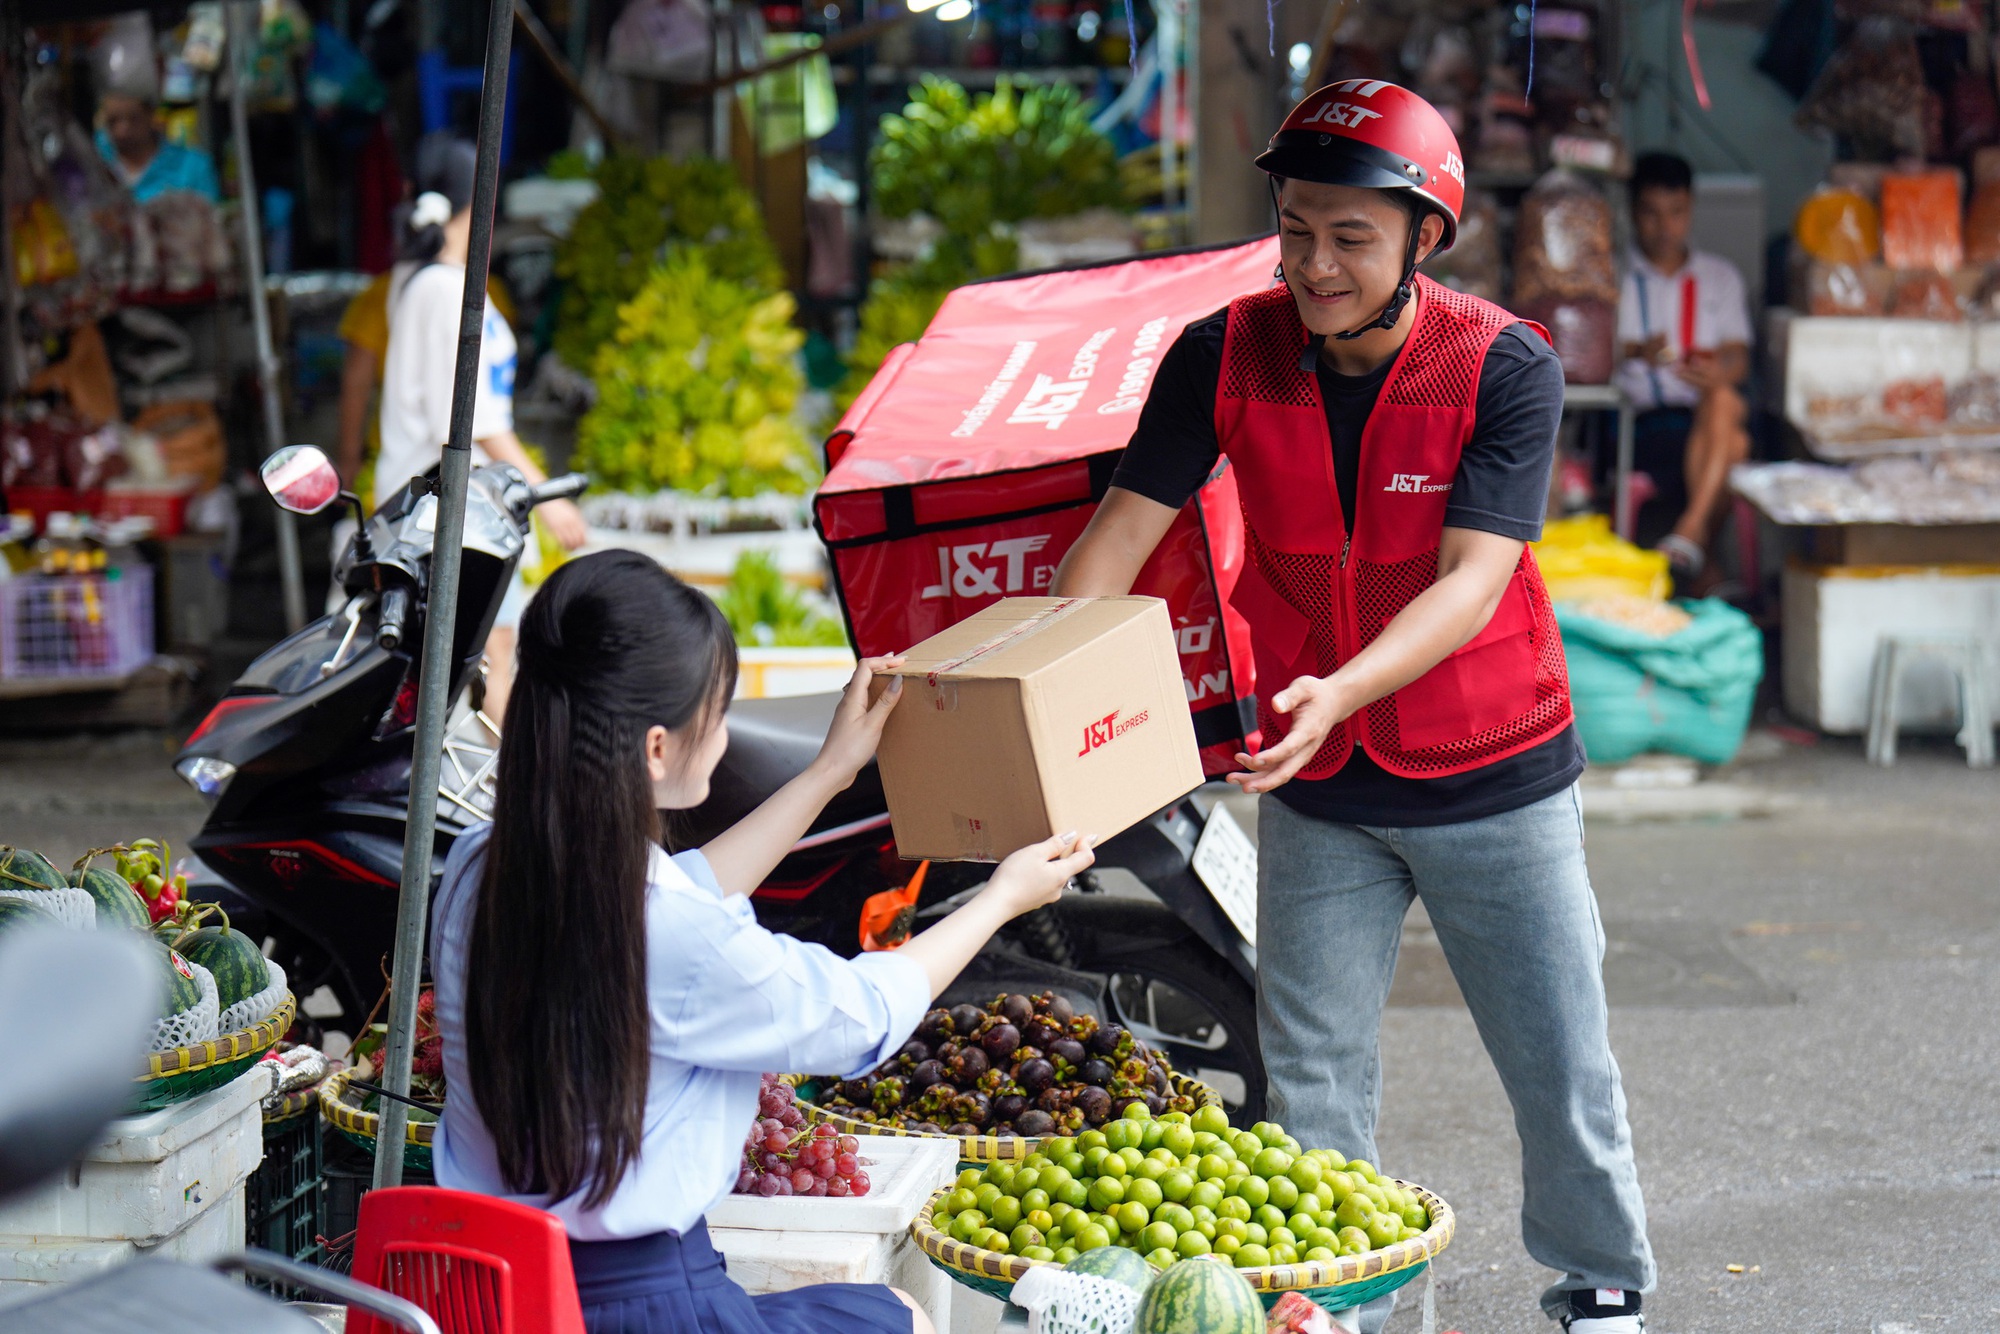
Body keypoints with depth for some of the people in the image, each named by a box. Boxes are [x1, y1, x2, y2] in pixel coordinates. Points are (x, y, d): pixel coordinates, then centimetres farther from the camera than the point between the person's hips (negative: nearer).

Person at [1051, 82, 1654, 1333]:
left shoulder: (1505, 369, -18)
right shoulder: (1226, 356, -10)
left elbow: (1473, 579, -25)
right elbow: (1123, 529, -9)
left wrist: (1343, 690, -42)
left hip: (1494, 777, -2)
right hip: (1317, 786, 2)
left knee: (1563, 1069, 8)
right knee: (1312, 1078, 8)